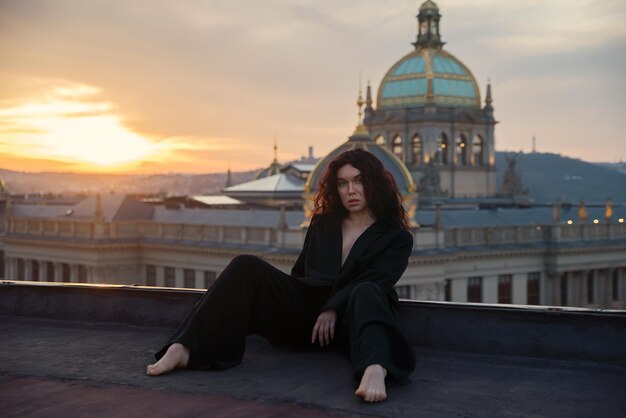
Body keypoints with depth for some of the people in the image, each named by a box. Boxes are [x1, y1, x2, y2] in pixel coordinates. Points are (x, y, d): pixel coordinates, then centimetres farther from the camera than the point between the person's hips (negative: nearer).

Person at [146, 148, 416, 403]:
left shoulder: (397, 238, 8)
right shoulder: (323, 224, 22)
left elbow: (375, 280, -8)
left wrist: (333, 310, -21)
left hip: (348, 319, -3)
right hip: (306, 309, 4)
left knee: (366, 292, -38)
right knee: (247, 267, -18)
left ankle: (375, 370, -69)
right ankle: (184, 349, -35)